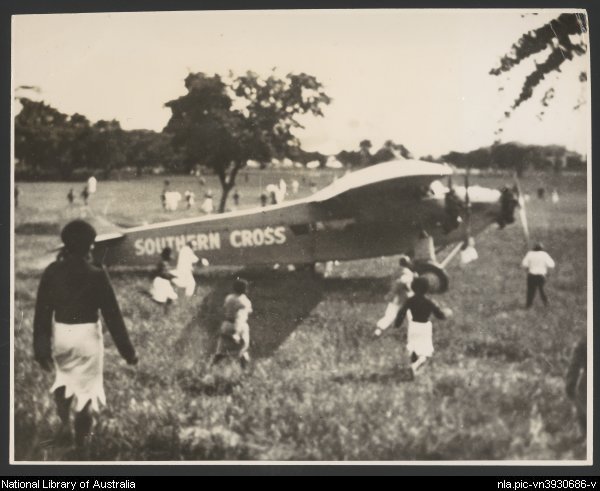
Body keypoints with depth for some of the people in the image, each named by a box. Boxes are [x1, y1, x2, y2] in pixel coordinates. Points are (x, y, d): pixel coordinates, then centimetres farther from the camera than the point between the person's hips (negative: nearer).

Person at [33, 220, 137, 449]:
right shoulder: (97, 275, -17)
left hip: (60, 335, 3)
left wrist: (41, 348, 6)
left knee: (64, 377, 31)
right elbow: (112, 315, -13)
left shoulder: (52, 272, -8)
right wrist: (127, 350, -4)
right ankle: (81, 438, 24)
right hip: (87, 336, -3)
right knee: (85, 386, 14)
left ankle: (64, 423, 27)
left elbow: (41, 313, -4)